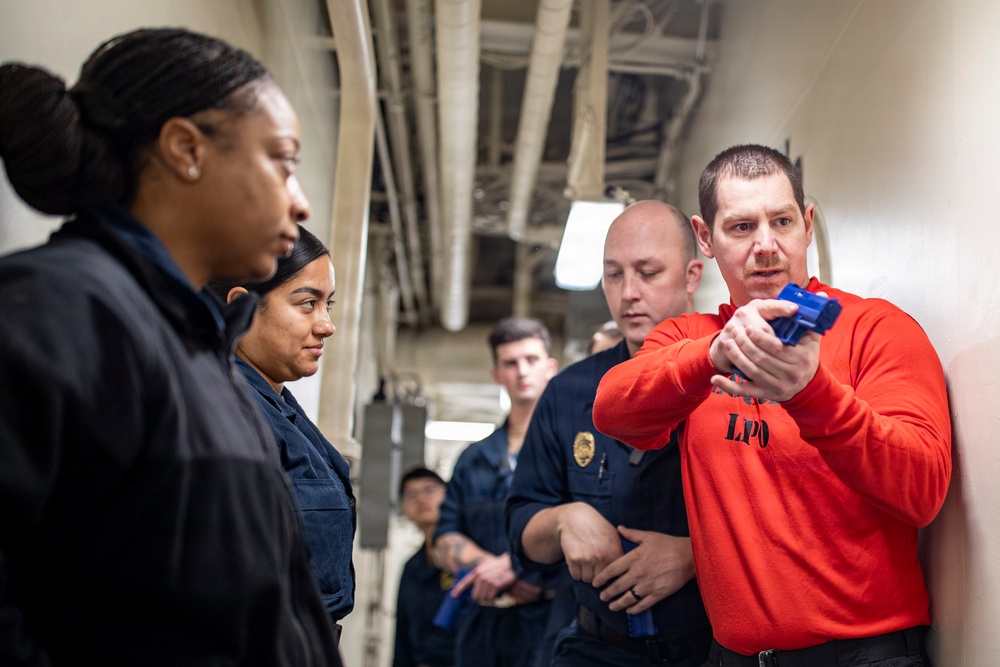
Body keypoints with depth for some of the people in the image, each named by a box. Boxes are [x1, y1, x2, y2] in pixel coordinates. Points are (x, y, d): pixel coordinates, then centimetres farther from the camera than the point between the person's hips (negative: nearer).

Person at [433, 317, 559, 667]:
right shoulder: (473, 459, 17)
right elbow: (445, 544, 9)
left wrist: (513, 564, -15)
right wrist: (490, 566, -11)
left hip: (550, 621, -4)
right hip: (482, 624, 4)